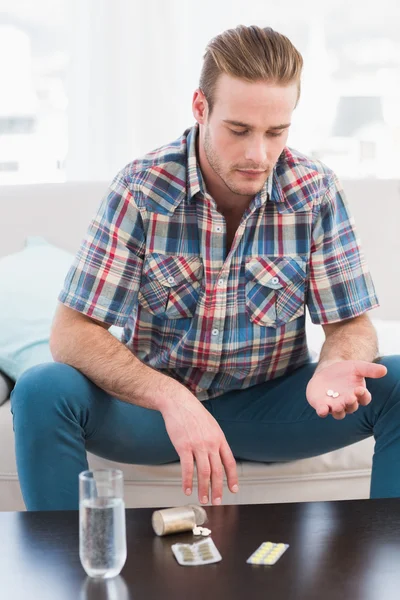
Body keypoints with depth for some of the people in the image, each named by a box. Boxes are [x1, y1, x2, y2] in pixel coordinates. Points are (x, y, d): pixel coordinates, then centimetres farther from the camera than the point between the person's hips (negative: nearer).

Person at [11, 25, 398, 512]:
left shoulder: (316, 192, -10)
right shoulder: (141, 189, -15)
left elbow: (352, 326, -5)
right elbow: (71, 333, -18)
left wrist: (334, 370, -31)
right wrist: (171, 399, -35)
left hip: (269, 408, 2)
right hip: (154, 399, -1)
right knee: (42, 392, -29)